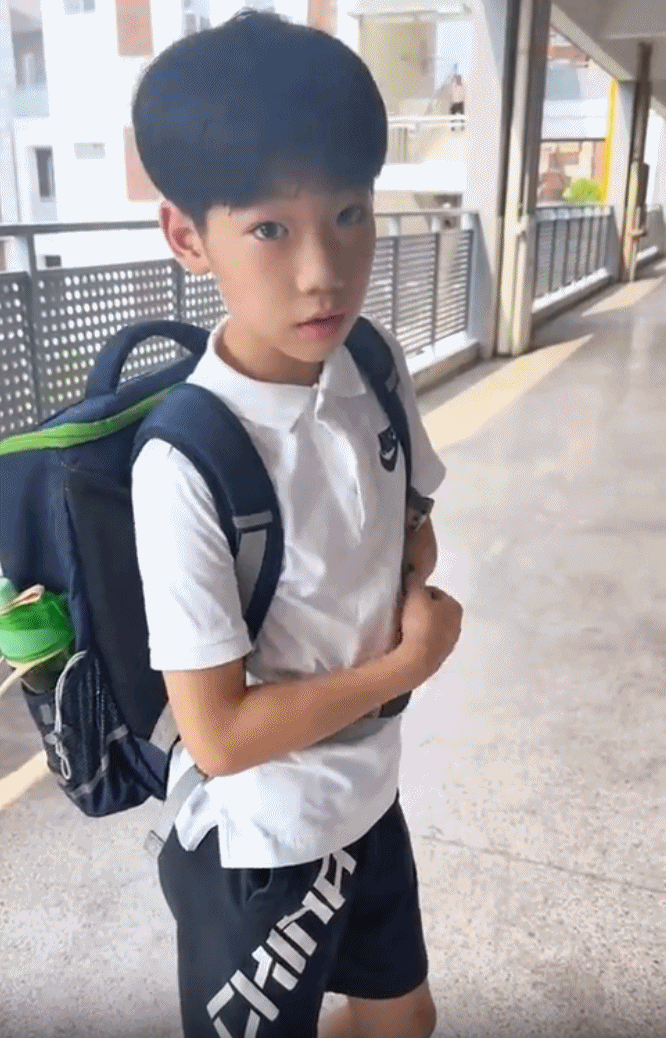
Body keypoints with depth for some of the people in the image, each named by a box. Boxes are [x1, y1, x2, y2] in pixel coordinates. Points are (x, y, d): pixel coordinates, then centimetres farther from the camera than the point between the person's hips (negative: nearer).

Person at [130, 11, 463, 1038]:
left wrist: (415, 595, -14)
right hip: (262, 850, -6)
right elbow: (217, 735, -25)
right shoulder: (187, 464, -31)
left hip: (370, 793, 6)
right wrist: (405, 662, -18)